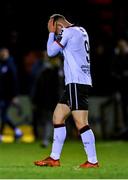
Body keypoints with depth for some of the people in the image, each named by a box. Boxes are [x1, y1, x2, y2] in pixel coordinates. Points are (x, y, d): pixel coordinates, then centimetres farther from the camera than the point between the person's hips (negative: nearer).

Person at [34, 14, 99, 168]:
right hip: (75, 83, 10)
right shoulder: (81, 31, 18)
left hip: (77, 82, -10)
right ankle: (54, 158, 15)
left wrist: (51, 33, 6)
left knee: (81, 123, -11)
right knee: (58, 117, 13)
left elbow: (51, 52, -5)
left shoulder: (68, 32, -9)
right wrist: (54, 34, 19)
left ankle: (93, 161, -12)